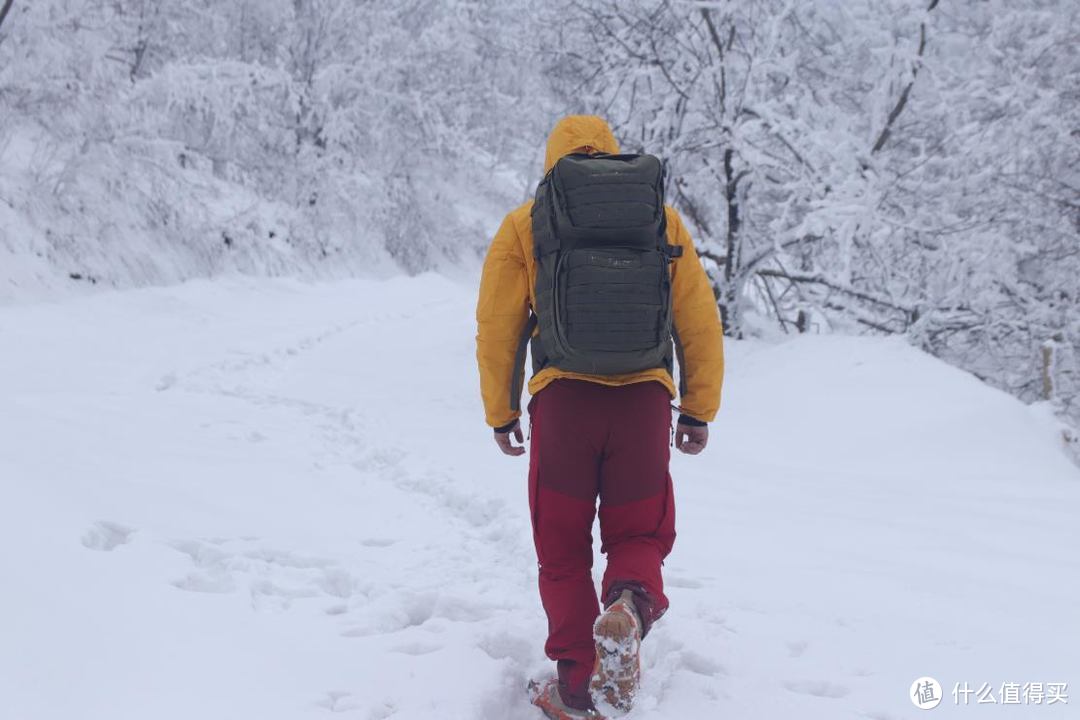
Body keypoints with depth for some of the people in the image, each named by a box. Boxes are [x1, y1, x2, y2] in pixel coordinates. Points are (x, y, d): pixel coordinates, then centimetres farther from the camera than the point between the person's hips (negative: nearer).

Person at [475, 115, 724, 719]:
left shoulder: (525, 224, 8)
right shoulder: (662, 219, 12)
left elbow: (497, 328, 5)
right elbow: (701, 324, 10)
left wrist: (501, 414, 15)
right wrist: (700, 412, 18)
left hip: (562, 399, -1)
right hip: (645, 399, 1)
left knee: (563, 550, 14)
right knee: (640, 534, 18)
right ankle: (630, 605, -13)